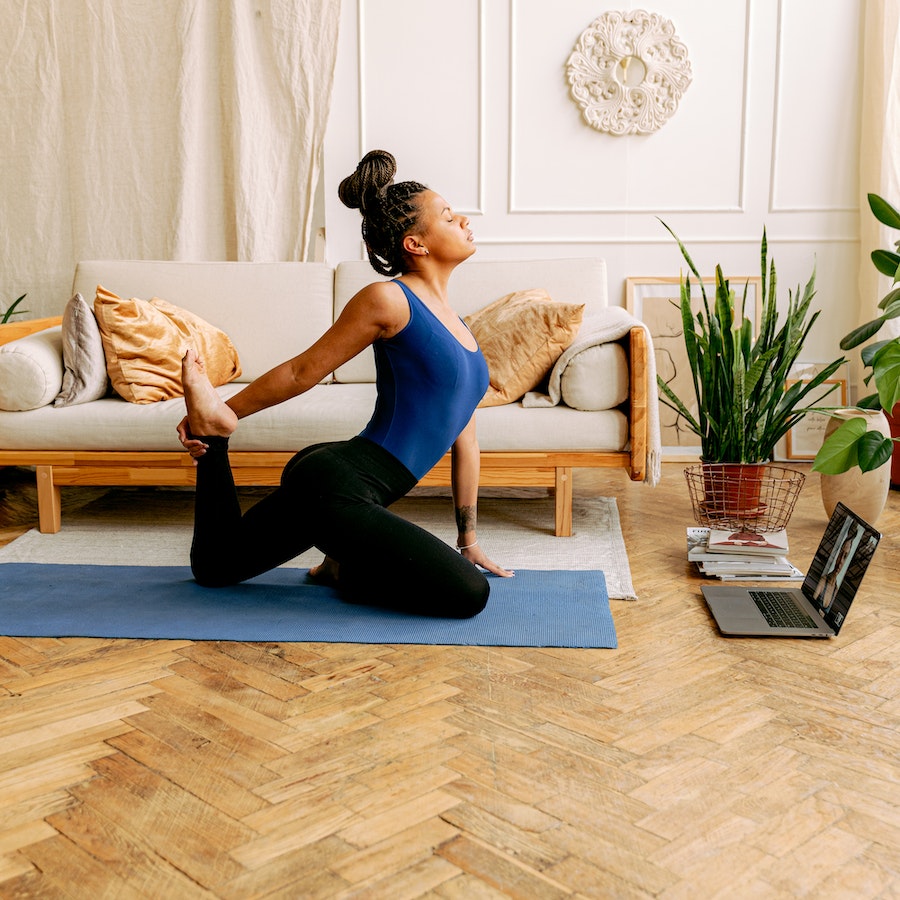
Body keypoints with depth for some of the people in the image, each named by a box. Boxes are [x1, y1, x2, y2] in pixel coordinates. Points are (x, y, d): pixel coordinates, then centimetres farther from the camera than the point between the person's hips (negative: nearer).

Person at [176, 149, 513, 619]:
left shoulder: (456, 324, 14)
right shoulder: (389, 299, -12)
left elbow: (464, 439, 15)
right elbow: (302, 371, -4)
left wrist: (468, 537, 18)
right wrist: (224, 414, 3)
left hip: (345, 487, 9)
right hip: (332, 485, -9)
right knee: (468, 593, -13)